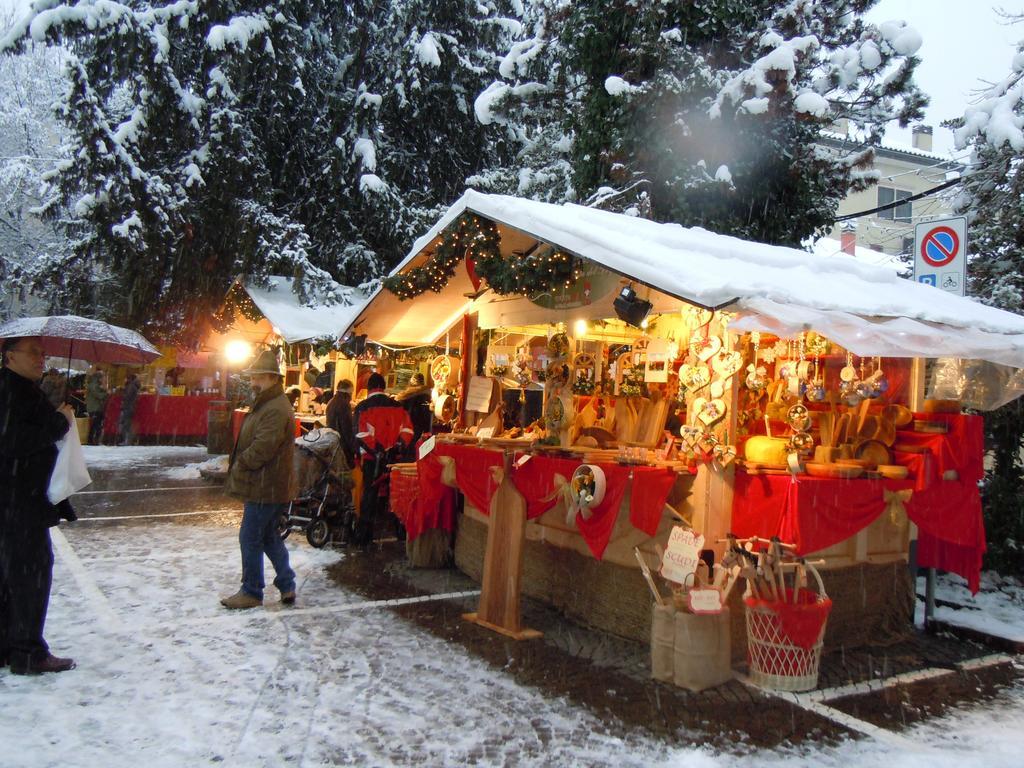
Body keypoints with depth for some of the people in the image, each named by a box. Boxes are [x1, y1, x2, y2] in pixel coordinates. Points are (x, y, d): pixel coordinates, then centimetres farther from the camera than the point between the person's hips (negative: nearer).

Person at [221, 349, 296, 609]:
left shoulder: (276, 410, -20)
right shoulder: (265, 405, 16)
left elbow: (261, 449, -25)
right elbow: (250, 442, 23)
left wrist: (238, 466, -11)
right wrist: (238, 466, 11)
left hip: (265, 488, -11)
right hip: (264, 486, 11)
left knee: (250, 538, -1)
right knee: (269, 536, 16)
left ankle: (251, 592, 10)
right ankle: (287, 586, 23)